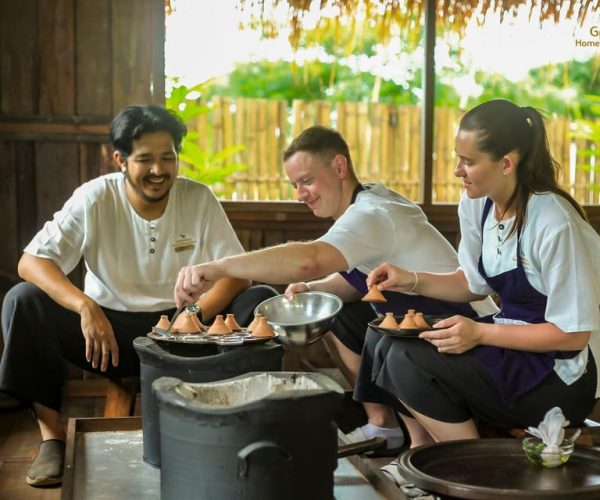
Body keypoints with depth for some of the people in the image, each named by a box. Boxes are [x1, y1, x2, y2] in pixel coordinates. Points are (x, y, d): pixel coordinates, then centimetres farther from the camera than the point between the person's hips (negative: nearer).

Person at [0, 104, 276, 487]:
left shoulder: (200, 199, -5)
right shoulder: (94, 198, -8)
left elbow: (238, 273, -9)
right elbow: (31, 262, -14)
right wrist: (85, 306, -33)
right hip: (108, 330, 0)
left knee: (262, 300, -21)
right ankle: (53, 435, -15)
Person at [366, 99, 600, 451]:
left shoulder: (554, 224, -23)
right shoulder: (477, 205, 0)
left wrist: (480, 333, -26)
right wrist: (412, 280, -3)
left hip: (564, 372, -8)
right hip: (512, 339, 8)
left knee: (411, 360, -22)